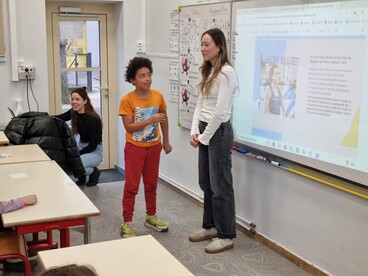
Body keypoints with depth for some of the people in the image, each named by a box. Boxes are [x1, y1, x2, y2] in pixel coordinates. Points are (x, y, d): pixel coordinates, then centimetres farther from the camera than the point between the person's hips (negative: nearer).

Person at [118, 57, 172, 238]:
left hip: (153, 147, 4)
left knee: (151, 184, 16)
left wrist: (166, 141, 14)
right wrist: (150, 120, -31)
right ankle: (127, 223, 10)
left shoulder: (158, 96, -5)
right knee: (131, 186, 0)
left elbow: (164, 119, 10)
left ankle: (151, 217, 32)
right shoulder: (127, 100, -17)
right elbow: (129, 127, -22)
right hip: (135, 148, -4)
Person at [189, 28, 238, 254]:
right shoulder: (209, 71, 13)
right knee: (206, 183, 16)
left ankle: (227, 236, 11)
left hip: (219, 131, -9)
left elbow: (220, 111, -20)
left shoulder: (226, 72, -17)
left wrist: (204, 137, -13)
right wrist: (195, 131, 3)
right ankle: (211, 226, 31)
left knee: (220, 185, -1)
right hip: (205, 130, 9)